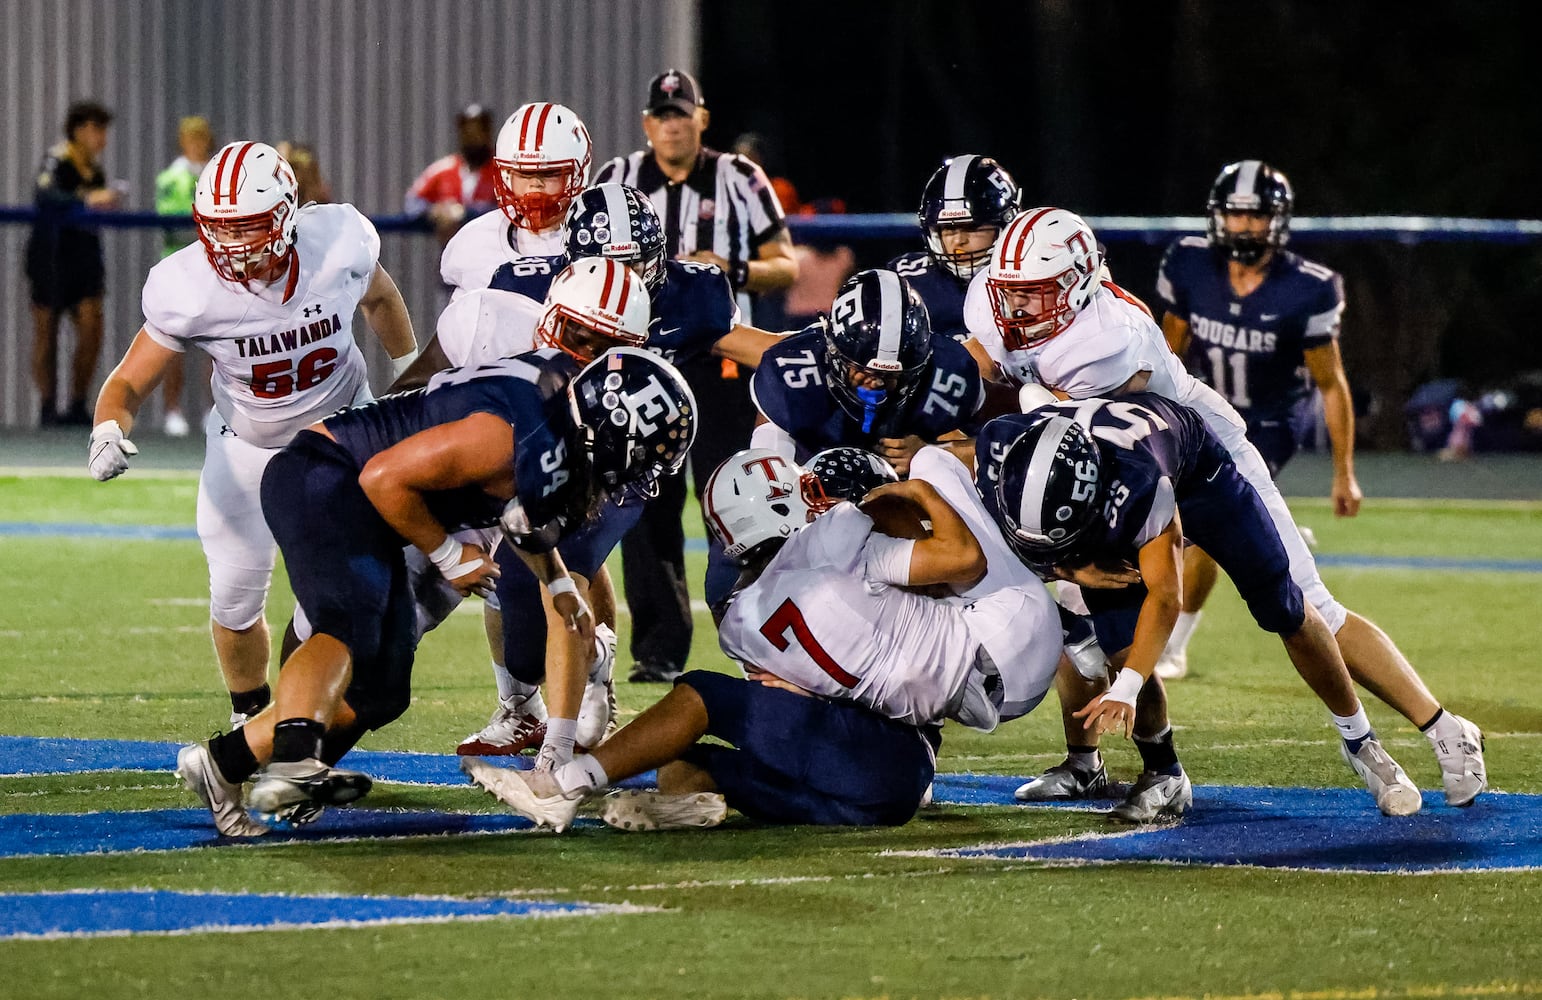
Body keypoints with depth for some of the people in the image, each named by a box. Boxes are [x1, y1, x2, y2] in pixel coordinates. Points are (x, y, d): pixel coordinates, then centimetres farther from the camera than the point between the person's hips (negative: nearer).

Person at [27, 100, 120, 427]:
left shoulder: (94, 167, 7)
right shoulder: (57, 160, -12)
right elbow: (44, 196, -31)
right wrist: (87, 200, -42)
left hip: (84, 252, 6)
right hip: (50, 255, -6)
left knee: (92, 327, -7)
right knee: (46, 332, 3)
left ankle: (77, 407, 0)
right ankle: (48, 409, 10)